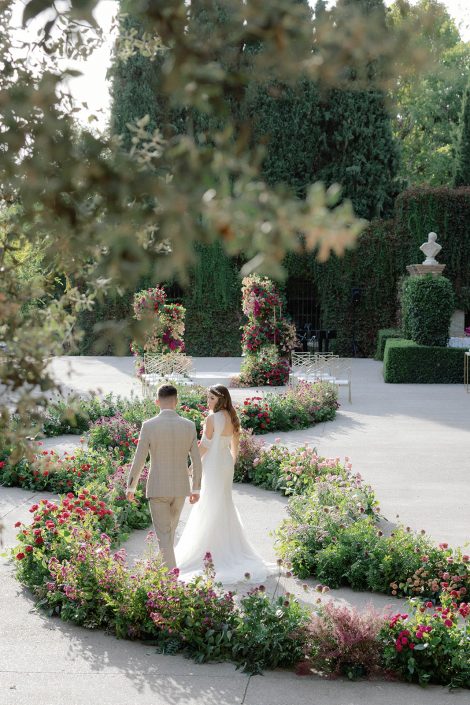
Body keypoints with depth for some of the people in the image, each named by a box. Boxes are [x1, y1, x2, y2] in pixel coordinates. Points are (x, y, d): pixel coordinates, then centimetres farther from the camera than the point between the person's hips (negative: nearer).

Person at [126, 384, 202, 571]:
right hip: (181, 487, 3)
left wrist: (130, 487, 5)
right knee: (170, 529, 24)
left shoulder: (149, 426, -13)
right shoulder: (189, 426, -5)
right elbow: (196, 461, -1)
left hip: (157, 488, -3)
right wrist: (196, 489, 12)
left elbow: (138, 461, -10)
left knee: (163, 535, 3)